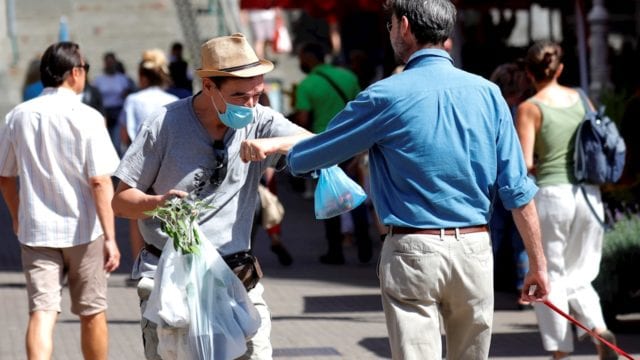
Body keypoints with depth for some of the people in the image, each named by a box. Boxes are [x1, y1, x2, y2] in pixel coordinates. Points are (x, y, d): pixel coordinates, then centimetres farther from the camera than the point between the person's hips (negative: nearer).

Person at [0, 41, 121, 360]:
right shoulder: (87, 118, -11)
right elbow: (100, 182, -15)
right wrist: (109, 237, -13)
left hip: (35, 230, 3)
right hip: (83, 229, -3)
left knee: (41, 312, -3)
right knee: (92, 313, 13)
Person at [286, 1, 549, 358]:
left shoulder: (386, 96, -6)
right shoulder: (487, 93, 3)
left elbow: (304, 159, 2)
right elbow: (517, 189, 1)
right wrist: (538, 263, 6)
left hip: (413, 251, -4)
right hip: (475, 249, 4)